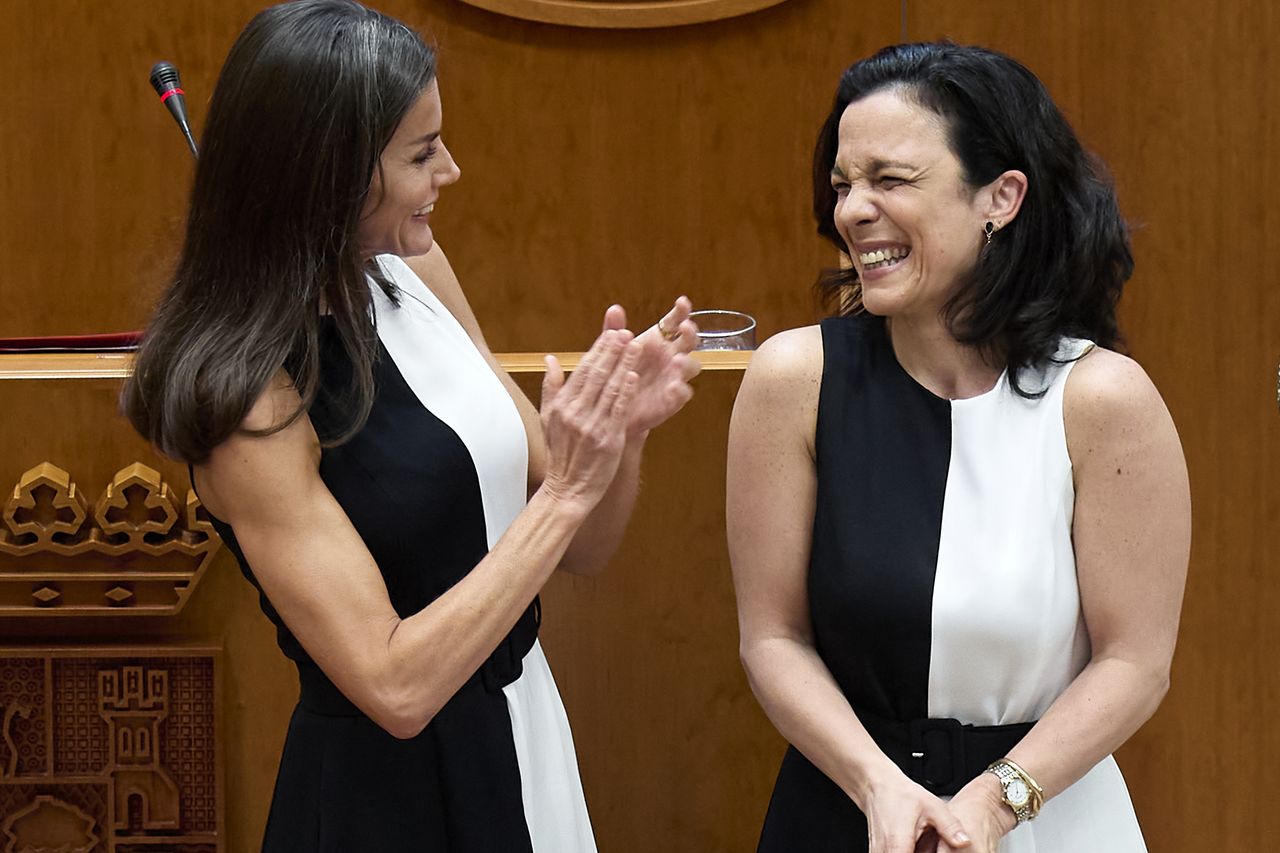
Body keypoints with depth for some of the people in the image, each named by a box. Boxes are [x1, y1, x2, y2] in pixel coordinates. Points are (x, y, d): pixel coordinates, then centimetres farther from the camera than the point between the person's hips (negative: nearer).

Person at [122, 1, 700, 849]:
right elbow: (395, 686, -24)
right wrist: (568, 491, -24)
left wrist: (623, 428, -14)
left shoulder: (416, 274, -2)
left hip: (526, 740, 7)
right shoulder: (249, 401, -22)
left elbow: (580, 550, 5)